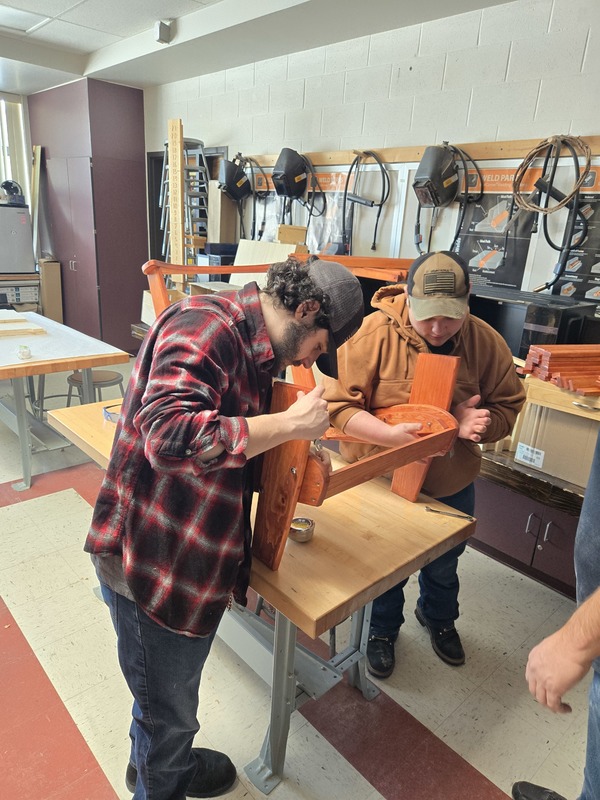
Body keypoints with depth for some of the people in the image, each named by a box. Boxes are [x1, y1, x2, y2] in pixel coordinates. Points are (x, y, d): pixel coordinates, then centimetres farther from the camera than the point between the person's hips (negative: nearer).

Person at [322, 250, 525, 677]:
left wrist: (476, 423, -26)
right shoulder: (374, 333, -24)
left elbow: (508, 407, -4)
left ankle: (439, 617, 62)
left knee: (443, 566, 29)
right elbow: (337, 404, -23)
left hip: (452, 485, 4)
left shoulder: (486, 342, -14)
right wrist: (390, 435, -37)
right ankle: (383, 629, 52)